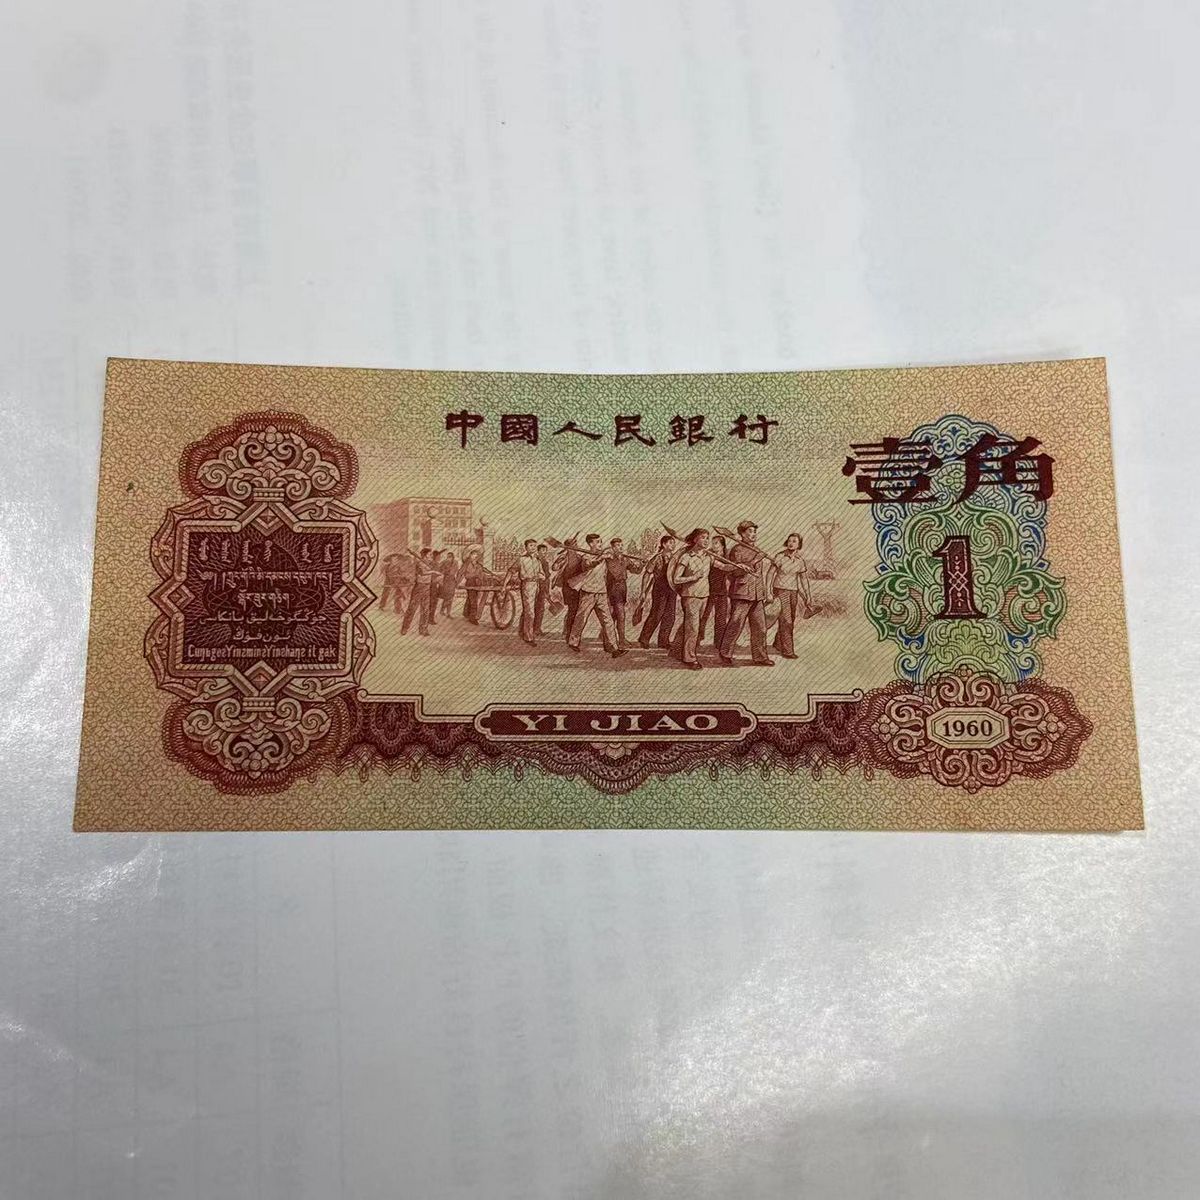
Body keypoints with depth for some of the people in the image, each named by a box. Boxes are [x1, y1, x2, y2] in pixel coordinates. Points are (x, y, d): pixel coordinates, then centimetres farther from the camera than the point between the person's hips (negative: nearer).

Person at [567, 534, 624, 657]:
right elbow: (588, 564, -33)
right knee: (581, 619, 6)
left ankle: (613, 647, -6)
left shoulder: (604, 554, 8)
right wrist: (600, 558, -46)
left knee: (607, 620, -3)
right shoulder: (586, 557, -10)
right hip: (588, 593, -5)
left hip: (602, 594, 5)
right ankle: (573, 642, 27)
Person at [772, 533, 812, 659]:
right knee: (785, 620, -11)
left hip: (793, 592, 5)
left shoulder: (801, 561, 0)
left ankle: (778, 643, 32)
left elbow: (804, 579, 8)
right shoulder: (780, 556, -12)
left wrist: (808, 598, 8)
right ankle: (787, 650, -6)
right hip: (781, 590, -5)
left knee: (790, 621, 11)